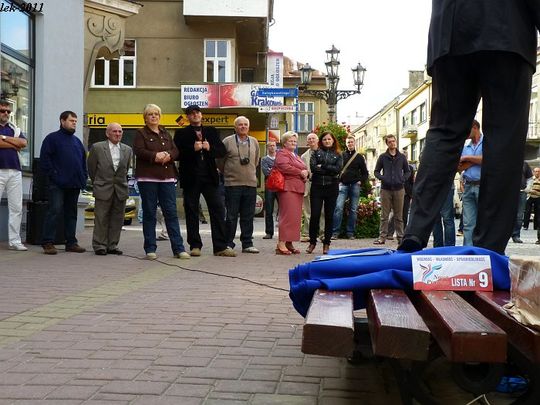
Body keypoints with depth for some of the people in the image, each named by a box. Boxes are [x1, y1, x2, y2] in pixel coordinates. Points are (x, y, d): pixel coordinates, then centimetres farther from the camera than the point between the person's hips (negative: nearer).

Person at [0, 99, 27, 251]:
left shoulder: (14, 128, 19)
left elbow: (23, 143, 1)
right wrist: (14, 145, -2)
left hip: (15, 171, 5)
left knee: (16, 208, 4)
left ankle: (15, 241, 8)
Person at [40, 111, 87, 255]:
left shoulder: (77, 141, 19)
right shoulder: (52, 138, 0)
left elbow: (83, 161, 23)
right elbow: (44, 160, -7)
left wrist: (84, 177, 10)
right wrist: (53, 175, -13)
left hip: (74, 185, 6)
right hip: (57, 184, -6)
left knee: (71, 213, 9)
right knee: (55, 211, -11)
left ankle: (71, 243, 15)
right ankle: (48, 242, -6)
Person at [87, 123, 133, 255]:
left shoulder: (127, 150, 9)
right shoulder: (97, 147, -2)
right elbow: (91, 167, 6)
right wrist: (97, 183, 12)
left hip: (121, 190, 4)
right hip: (103, 190, -3)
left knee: (117, 219, 6)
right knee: (101, 219, 0)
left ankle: (112, 246, 15)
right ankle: (99, 246, 8)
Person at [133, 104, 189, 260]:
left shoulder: (166, 134, 18)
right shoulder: (141, 133, 5)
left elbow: (175, 151, 8)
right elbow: (139, 151, -10)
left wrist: (168, 155, -13)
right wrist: (155, 156, -22)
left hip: (167, 178, 4)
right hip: (147, 178, -3)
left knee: (171, 212, 0)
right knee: (149, 213, 1)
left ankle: (178, 248, 1)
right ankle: (150, 249, 7)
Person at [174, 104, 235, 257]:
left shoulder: (211, 131, 14)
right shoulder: (181, 133, 6)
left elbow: (222, 151, 6)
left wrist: (209, 148, -12)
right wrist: (193, 149, -17)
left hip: (209, 176, 2)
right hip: (191, 178, -2)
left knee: (218, 210, -2)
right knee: (192, 212, 3)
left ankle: (220, 246, 1)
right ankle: (195, 246, 12)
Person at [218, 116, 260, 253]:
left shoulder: (254, 142, 11)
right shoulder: (227, 141, -1)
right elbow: (220, 161, 5)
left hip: (251, 183, 4)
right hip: (232, 184, -4)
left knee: (248, 216, 7)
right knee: (231, 216, -1)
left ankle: (247, 244, 14)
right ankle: (228, 244, 8)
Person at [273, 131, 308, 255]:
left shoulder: (296, 156, 27)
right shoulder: (282, 154, -2)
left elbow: (304, 169, 29)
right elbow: (284, 167, -19)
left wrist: (306, 173, 5)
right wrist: (300, 172, -11)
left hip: (298, 189, 9)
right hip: (288, 188, -9)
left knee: (295, 217, 7)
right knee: (287, 215, -14)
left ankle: (289, 243, 10)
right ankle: (281, 243, -15)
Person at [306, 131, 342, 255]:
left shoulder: (338, 155, 10)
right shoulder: (316, 153, 9)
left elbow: (338, 169, -7)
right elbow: (313, 167, -7)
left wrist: (322, 166, -8)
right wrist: (330, 170, -9)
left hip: (332, 187, 1)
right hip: (317, 186, 0)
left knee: (329, 216, 5)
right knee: (314, 215, -4)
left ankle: (326, 243, 13)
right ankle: (312, 242, 9)